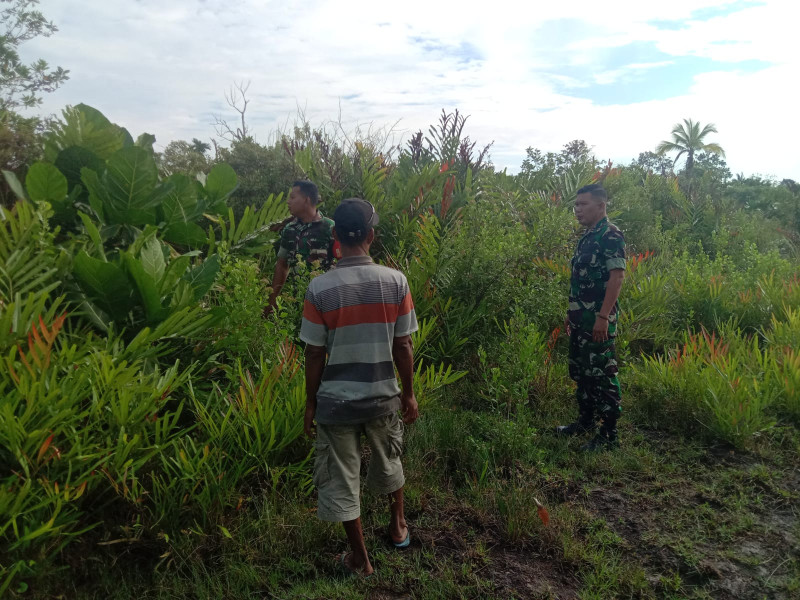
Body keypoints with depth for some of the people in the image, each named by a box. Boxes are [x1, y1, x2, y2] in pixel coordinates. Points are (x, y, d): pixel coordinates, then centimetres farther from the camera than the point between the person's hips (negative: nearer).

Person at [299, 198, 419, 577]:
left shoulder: (320, 288, -15)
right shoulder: (396, 282, -11)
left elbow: (314, 354, -9)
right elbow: (403, 347, -6)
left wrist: (310, 403, 4)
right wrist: (408, 394, 8)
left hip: (336, 400, -2)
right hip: (382, 396, 3)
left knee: (340, 478, 16)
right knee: (387, 462, 28)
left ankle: (361, 559, 31)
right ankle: (398, 525, 50)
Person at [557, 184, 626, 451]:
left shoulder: (611, 235, -12)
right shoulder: (587, 237, 16)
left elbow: (617, 276, -19)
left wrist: (603, 316, -24)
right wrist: (571, 312, 20)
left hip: (598, 319, -10)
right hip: (580, 318, 10)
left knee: (602, 374, -3)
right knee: (580, 370, 17)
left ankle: (609, 434, 7)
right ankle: (585, 421, 32)